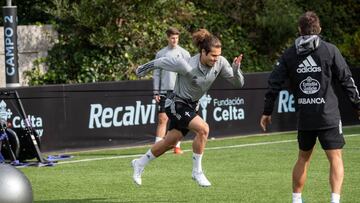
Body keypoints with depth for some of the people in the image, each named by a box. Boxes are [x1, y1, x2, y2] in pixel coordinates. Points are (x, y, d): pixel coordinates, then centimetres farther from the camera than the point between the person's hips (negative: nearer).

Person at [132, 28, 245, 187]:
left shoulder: (220, 63, -15)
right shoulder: (187, 66, -30)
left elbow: (238, 83, -10)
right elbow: (161, 62, -16)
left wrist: (236, 69, -31)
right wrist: (142, 69, 0)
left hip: (191, 106, 7)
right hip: (177, 104, -7)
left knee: (170, 143, 17)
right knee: (203, 128, -26)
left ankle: (139, 164, 39)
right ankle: (197, 171, -11)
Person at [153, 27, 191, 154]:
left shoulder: (184, 54, 4)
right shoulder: (160, 54, 9)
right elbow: (156, 74, 10)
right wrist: (156, 92, 3)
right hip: (164, 91, 1)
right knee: (162, 119, -4)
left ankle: (177, 146, 7)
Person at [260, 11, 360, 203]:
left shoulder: (289, 54, 5)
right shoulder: (330, 50, -3)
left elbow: (274, 83, 4)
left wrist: (267, 112, 13)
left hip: (304, 116, 3)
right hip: (328, 115, -3)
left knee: (303, 158, 19)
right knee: (335, 158, 0)